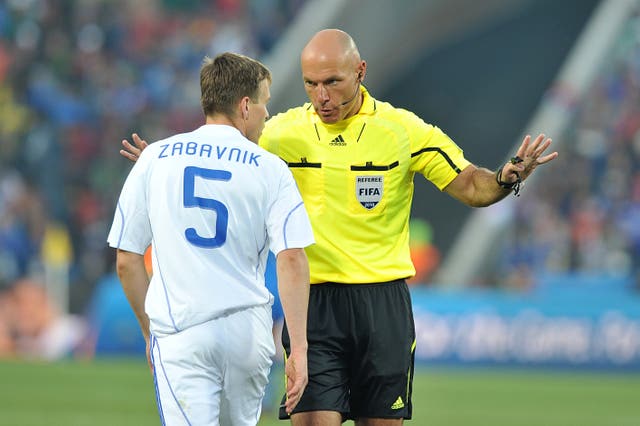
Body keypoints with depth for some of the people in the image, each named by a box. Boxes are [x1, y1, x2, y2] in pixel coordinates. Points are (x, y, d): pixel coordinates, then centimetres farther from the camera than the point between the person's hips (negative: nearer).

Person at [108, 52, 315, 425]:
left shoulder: (155, 159, 5)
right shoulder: (270, 169, 1)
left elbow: (127, 262, 6)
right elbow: (292, 259, -8)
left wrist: (150, 330, 19)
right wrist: (299, 348, -7)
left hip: (179, 334, -1)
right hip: (248, 330, 1)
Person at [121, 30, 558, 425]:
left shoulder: (404, 129, -2)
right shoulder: (282, 132, 1)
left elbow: (471, 186, 2)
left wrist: (507, 178, -18)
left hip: (383, 301, 0)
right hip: (312, 302, 0)